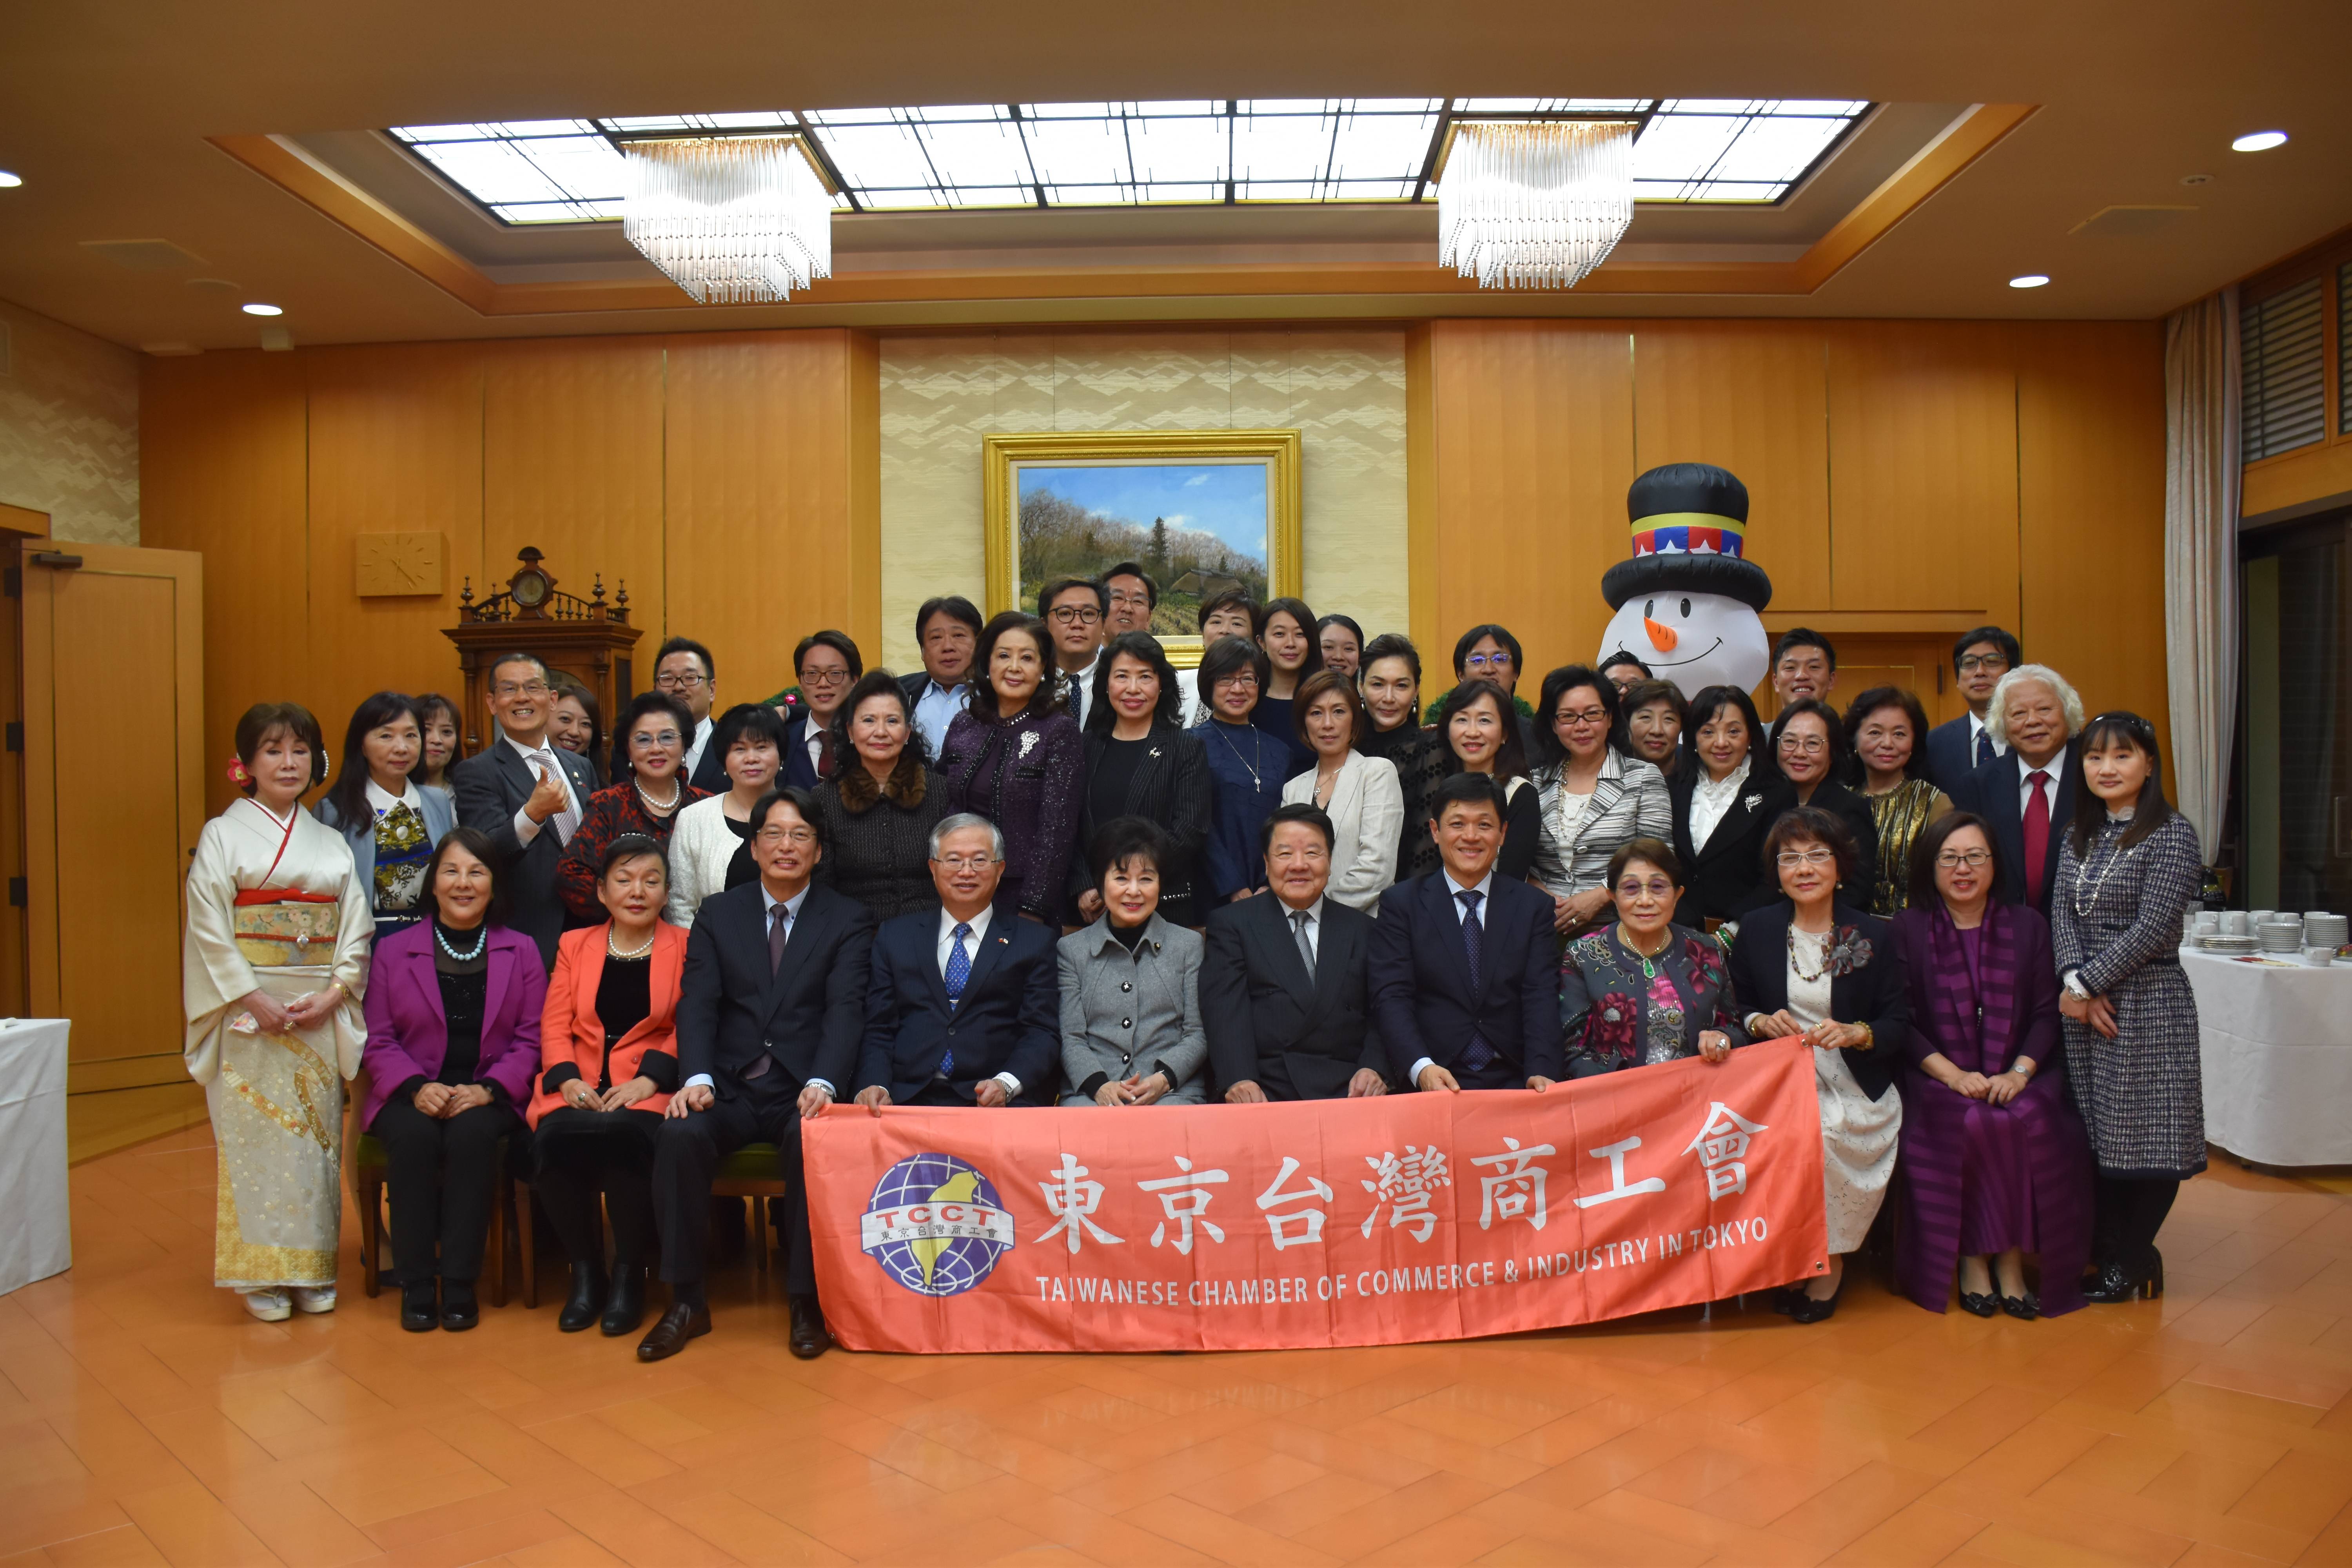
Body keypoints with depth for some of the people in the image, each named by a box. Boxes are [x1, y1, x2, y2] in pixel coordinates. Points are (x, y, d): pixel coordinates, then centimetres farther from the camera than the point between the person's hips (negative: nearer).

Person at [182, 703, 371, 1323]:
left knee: (317, 1133, 4)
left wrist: (333, 993, -7)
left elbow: (357, 929, 8)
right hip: (249, 1013, -3)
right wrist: (253, 999, -14)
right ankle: (262, 1274, 7)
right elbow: (208, 927, -6)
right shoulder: (222, 836, 3)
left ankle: (314, 1269, 13)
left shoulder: (331, 842, 13)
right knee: (256, 1135, -2)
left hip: (321, 1015, 3)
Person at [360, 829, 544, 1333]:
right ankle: (416, 1285, -18)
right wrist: (416, 1087, -14)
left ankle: (459, 1285, -22)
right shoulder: (393, 951, 12)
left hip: (489, 1098, -1)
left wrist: (488, 1090, -15)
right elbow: (378, 1040, 5)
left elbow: (531, 1039, 3)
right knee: (414, 1137, -32)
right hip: (413, 1097, 1)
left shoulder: (522, 952, 10)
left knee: (473, 1134, -33)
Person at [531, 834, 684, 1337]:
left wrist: (649, 1078, -15)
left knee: (626, 1136, -35)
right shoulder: (574, 946, 20)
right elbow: (554, 1027, 11)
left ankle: (629, 1275, -12)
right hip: (580, 1091, 3)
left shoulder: (685, 947, 11)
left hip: (649, 1093, -2)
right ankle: (584, 1272, -7)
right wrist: (568, 1079, -8)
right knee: (553, 1141, -30)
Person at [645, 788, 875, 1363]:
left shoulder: (848, 920, 8)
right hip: (731, 1088, 2)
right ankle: (686, 1300, -14)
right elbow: (698, 1004, 3)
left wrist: (822, 1084, -23)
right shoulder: (719, 913, 14)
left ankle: (806, 1300, -17)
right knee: (680, 1134, -28)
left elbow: (845, 1009, -5)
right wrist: (697, 1077, -16)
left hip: (803, 1089, -2)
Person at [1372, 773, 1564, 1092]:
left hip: (1512, 1079, 2)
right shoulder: (1401, 904, 7)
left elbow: (1541, 998, 2)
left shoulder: (1533, 906, 12)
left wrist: (1541, 1072, -16)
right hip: (1432, 1081, -2)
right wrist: (1422, 1068, -21)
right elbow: (1391, 997, -3)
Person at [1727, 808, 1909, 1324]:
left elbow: (1900, 1024, 3)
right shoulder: (1755, 929, 7)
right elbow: (1736, 1007, 14)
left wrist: (1855, 1033, -17)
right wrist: (1760, 1023, -9)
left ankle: (1830, 1260, -6)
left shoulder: (1873, 935, 4)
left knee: (1823, 1134, -31)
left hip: (1853, 1091, -1)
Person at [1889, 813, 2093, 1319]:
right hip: (1937, 1078, -2)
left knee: (2034, 1124, -29)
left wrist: (2019, 1072, -11)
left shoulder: (2027, 925, 12)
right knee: (1969, 1125, -31)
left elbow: (2046, 1012, 6)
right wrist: (1954, 1075, -15)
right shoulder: (1908, 929, 5)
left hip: (2018, 1078, 2)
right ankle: (1972, 1257, -15)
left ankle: (2012, 1257, -17)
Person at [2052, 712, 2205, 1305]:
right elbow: (2062, 914, 3)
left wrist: (2086, 982, -13)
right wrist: (2075, 983, -13)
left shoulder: (2172, 833, -8)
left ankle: (2130, 1261, 16)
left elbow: (2153, 929, -15)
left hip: (2148, 1004, -6)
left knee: (2147, 1133, 2)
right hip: (2085, 1004, 6)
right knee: (2096, 1133, 10)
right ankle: (2112, 1250, 22)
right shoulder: (2078, 836, 10)